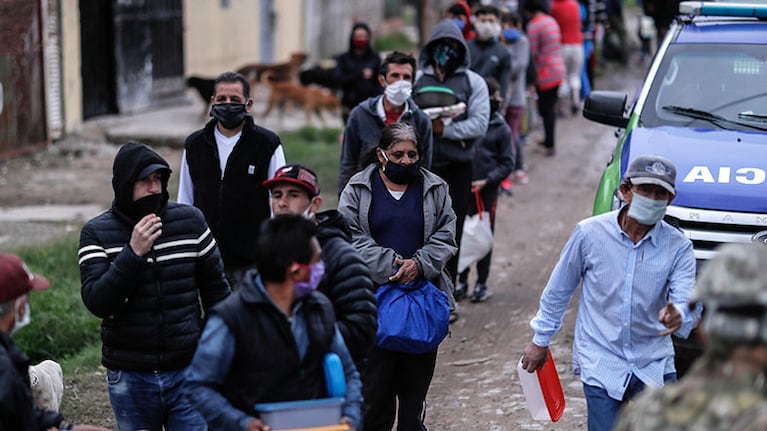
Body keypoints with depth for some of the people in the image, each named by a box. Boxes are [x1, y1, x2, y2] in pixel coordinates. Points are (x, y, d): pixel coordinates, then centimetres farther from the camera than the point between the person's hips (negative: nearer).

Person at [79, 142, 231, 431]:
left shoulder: (190, 221, 0)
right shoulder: (96, 233, -3)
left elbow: (216, 290, 8)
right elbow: (96, 303, -14)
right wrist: (134, 253, -22)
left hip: (188, 370, 0)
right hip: (129, 377, 0)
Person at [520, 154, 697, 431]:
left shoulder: (678, 246, -5)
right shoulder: (590, 233, -8)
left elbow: (688, 301, -16)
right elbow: (558, 290, 4)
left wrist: (678, 317, -40)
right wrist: (541, 340, 9)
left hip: (654, 361, 2)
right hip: (602, 362, -2)